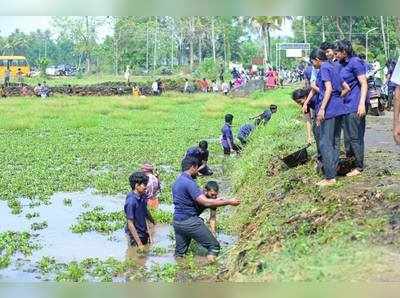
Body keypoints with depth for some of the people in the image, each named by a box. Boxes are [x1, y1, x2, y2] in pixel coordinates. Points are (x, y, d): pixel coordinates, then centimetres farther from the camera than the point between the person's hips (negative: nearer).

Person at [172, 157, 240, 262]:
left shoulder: (176, 182, 13)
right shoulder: (189, 183, -17)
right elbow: (206, 203, -23)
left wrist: (214, 201, 20)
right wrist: (228, 202, -18)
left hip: (177, 221, 9)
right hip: (190, 221, -9)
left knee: (179, 252, 16)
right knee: (213, 245, -1)